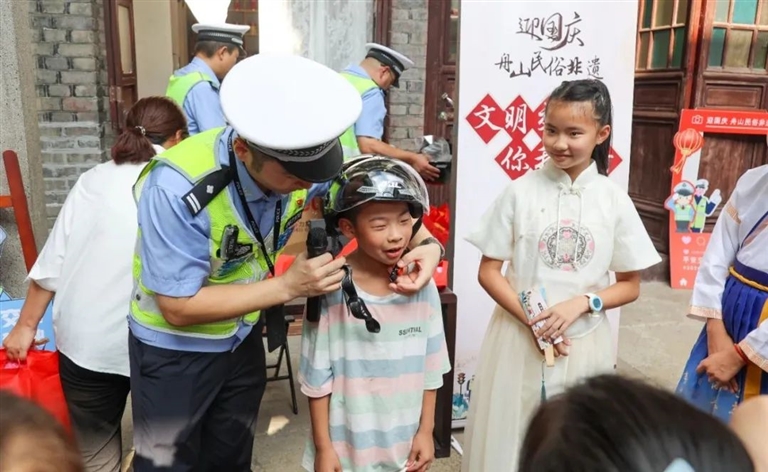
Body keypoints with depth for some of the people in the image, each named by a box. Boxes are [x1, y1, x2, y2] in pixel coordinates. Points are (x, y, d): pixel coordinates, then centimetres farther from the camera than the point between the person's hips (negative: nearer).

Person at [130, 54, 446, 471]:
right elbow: (179, 308, -27)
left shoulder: (301, 160, -21)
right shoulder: (178, 189, -35)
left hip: (243, 340, 5)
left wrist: (425, 243, -24)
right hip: (174, 351, -4)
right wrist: (288, 286, -31)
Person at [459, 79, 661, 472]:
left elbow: (630, 285, 4)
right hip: (518, 338, -1)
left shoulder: (614, 201, -3)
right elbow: (488, 272, -4)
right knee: (507, 439, 11)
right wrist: (532, 320, -15)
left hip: (583, 344, 1)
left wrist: (583, 303, -14)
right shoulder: (521, 191, -7)